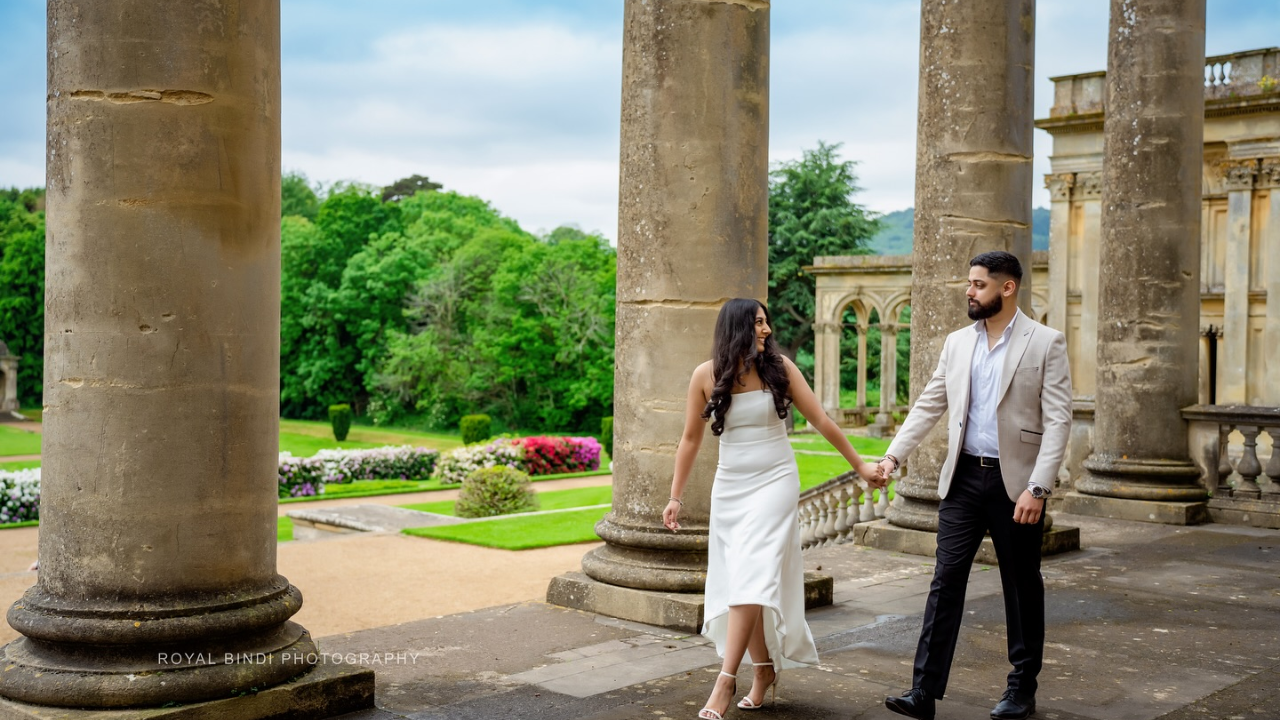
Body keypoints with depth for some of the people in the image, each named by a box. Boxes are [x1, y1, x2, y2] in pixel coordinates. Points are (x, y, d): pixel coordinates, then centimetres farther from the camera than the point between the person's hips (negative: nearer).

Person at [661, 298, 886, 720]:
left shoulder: (779, 368, -4)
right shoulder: (706, 376, -2)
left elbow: (820, 421, 3)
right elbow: (691, 439, 7)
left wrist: (860, 466, 6)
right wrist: (675, 497, 6)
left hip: (774, 483, -2)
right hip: (730, 487, 2)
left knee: (751, 580, -13)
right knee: (736, 584, 5)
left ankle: (725, 680, -13)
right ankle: (765, 670, 22)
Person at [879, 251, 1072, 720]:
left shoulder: (1046, 343, -6)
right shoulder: (957, 343, 9)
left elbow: (1058, 420, -11)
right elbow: (928, 405, 11)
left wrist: (1037, 489, -18)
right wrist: (894, 454, -2)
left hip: (1014, 481, -3)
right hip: (964, 476, 4)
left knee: (1022, 587, 9)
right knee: (946, 580, -1)